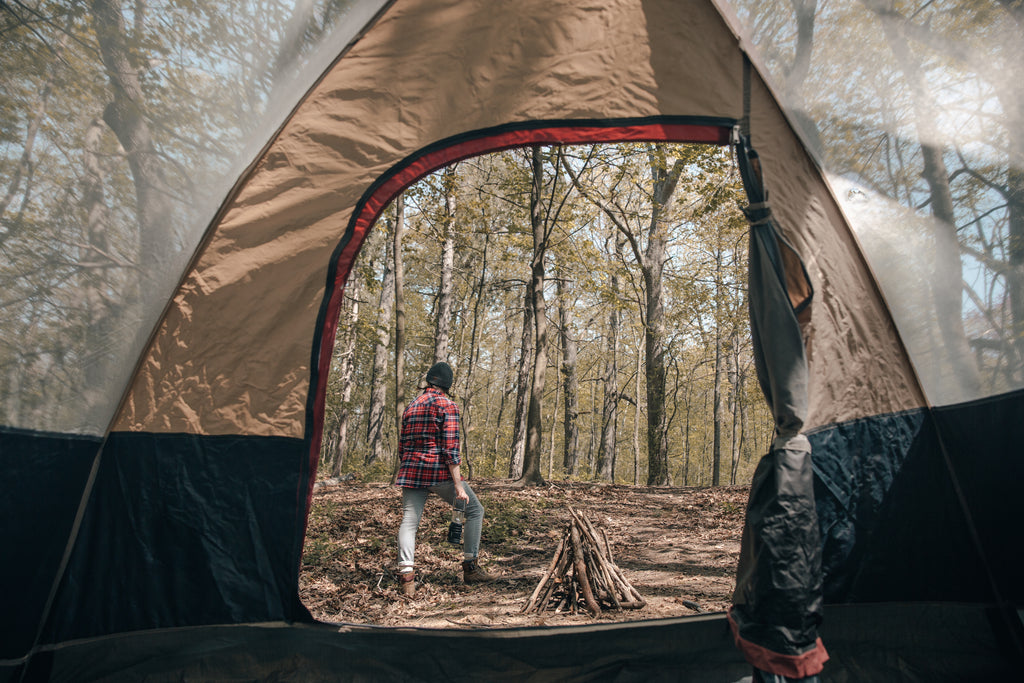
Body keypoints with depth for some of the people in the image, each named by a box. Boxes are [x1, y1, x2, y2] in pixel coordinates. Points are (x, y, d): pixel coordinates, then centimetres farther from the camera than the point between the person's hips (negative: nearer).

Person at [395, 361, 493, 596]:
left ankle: (406, 574, -5)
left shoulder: (410, 407, 15)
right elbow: (450, 448, -14)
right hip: (439, 471, -6)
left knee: (409, 521, 8)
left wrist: (405, 476, 25)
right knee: (475, 510, 9)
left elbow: (402, 446, 17)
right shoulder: (447, 405, -6)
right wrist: (458, 485, -14)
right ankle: (470, 567, 10)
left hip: (411, 471, 6)